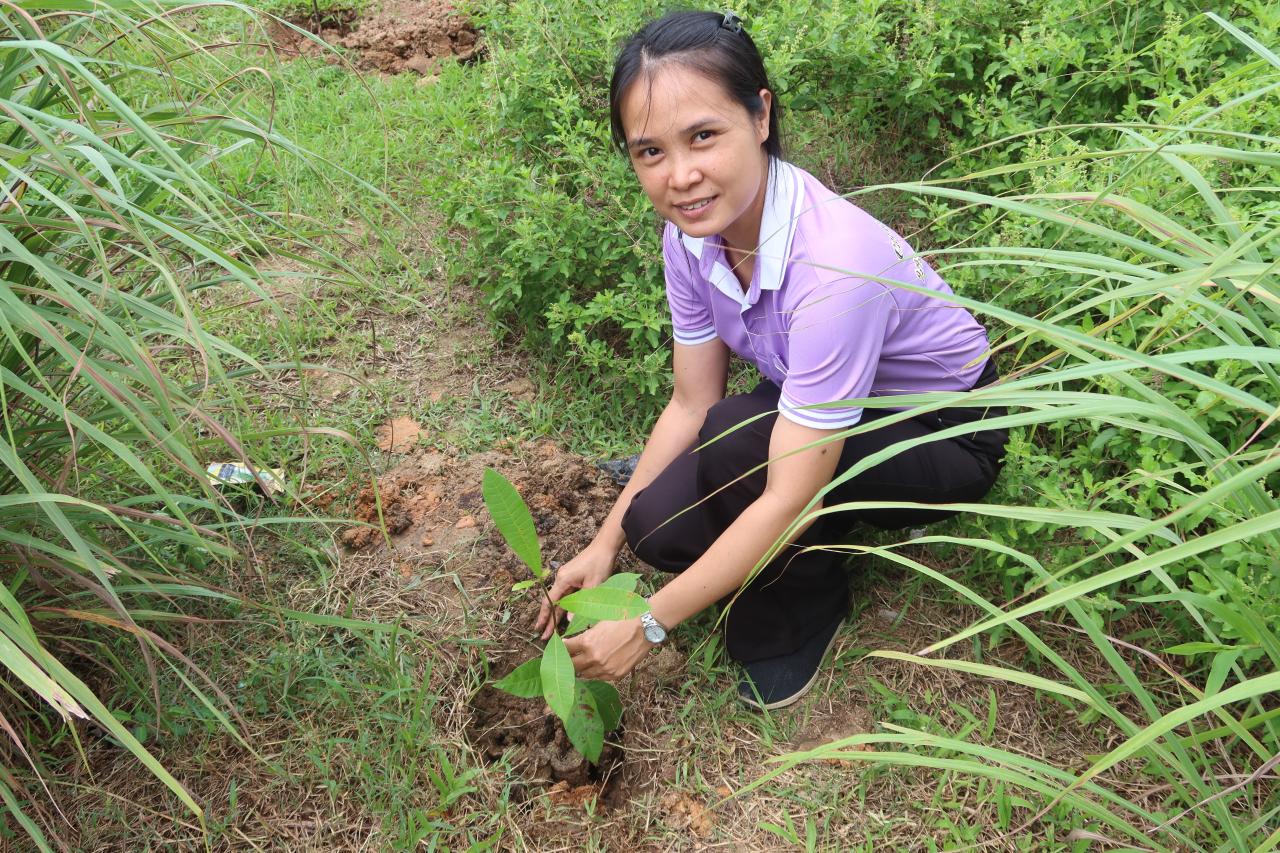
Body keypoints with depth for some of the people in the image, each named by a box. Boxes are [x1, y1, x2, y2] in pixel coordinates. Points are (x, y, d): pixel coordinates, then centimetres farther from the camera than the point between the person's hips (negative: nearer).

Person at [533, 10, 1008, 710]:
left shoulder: (833, 260, -37)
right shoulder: (692, 233, -15)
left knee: (735, 441, -33)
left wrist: (648, 624, -29)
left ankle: (802, 612, -5)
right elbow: (690, 404, -5)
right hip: (818, 408, 6)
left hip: (946, 436, -6)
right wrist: (606, 543, -9)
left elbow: (789, 498, -34)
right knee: (658, 524, -15)